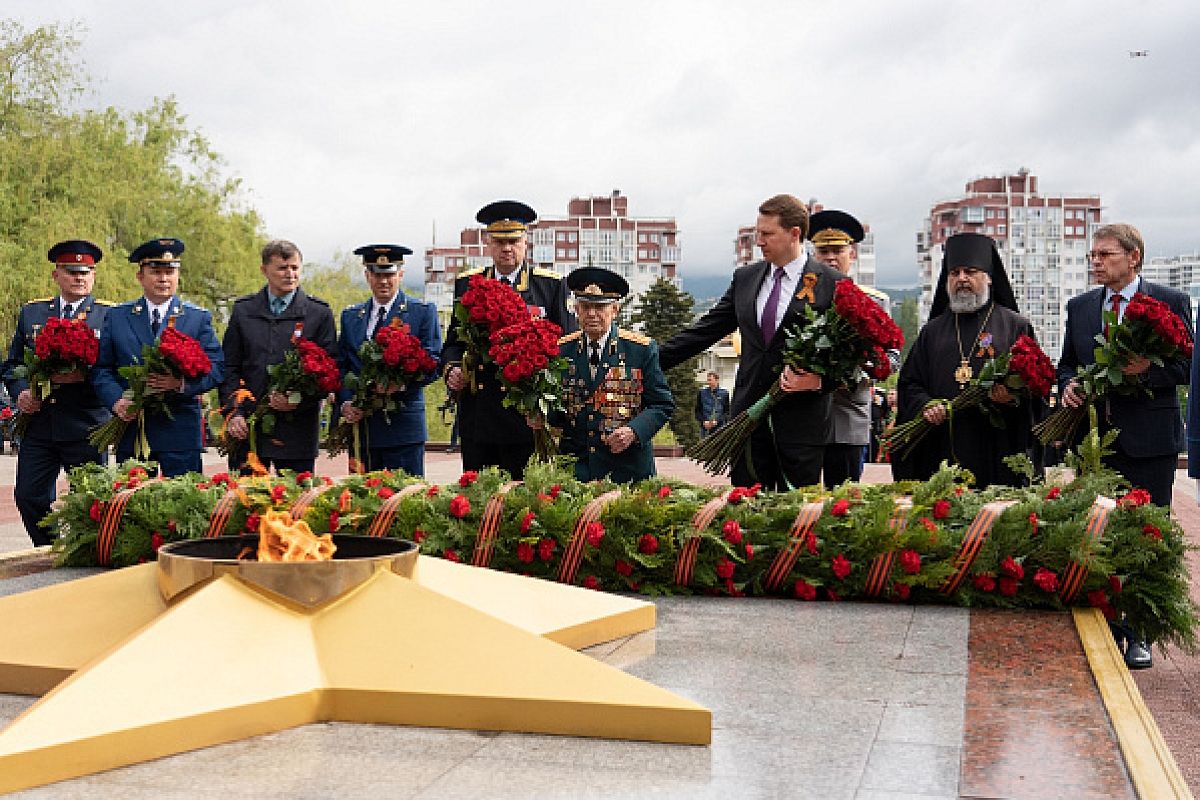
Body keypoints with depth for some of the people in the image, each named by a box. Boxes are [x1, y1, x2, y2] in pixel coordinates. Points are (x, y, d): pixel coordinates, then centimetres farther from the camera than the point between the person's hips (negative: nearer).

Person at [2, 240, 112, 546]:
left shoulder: (110, 315, 2)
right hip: (38, 424, 3)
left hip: (87, 427, -3)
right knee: (28, 497, 2)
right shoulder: (31, 312, 14)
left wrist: (84, 375, -20)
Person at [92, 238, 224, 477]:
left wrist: (183, 382, -20)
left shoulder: (199, 318, 7)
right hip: (130, 430, 1)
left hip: (181, 433, -1)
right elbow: (101, 368, 8)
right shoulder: (116, 316, 12)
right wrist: (116, 401, -10)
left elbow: (216, 368, -1)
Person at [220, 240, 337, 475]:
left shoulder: (319, 313, 4)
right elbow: (229, 368, 8)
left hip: (297, 427, -1)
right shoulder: (243, 310, 10)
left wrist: (300, 400, -14)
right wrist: (232, 412, -4)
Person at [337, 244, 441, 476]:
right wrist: (345, 403, -4)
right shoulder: (350, 316, 16)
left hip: (404, 424, -3)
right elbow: (341, 367, 13)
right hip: (360, 424, 4)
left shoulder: (423, 312, 4)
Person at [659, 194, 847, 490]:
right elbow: (706, 330, 13)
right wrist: (653, 361, 6)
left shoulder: (832, 284, -3)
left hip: (802, 418, -4)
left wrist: (819, 379, -18)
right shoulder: (745, 278, 11)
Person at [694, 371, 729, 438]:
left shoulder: (724, 392, 2)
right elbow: (698, 410, 10)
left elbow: (727, 411, 2)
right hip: (705, 427, 2)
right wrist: (704, 421, -5)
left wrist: (716, 421, -10)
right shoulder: (702, 392, 7)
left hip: (720, 426, -1)